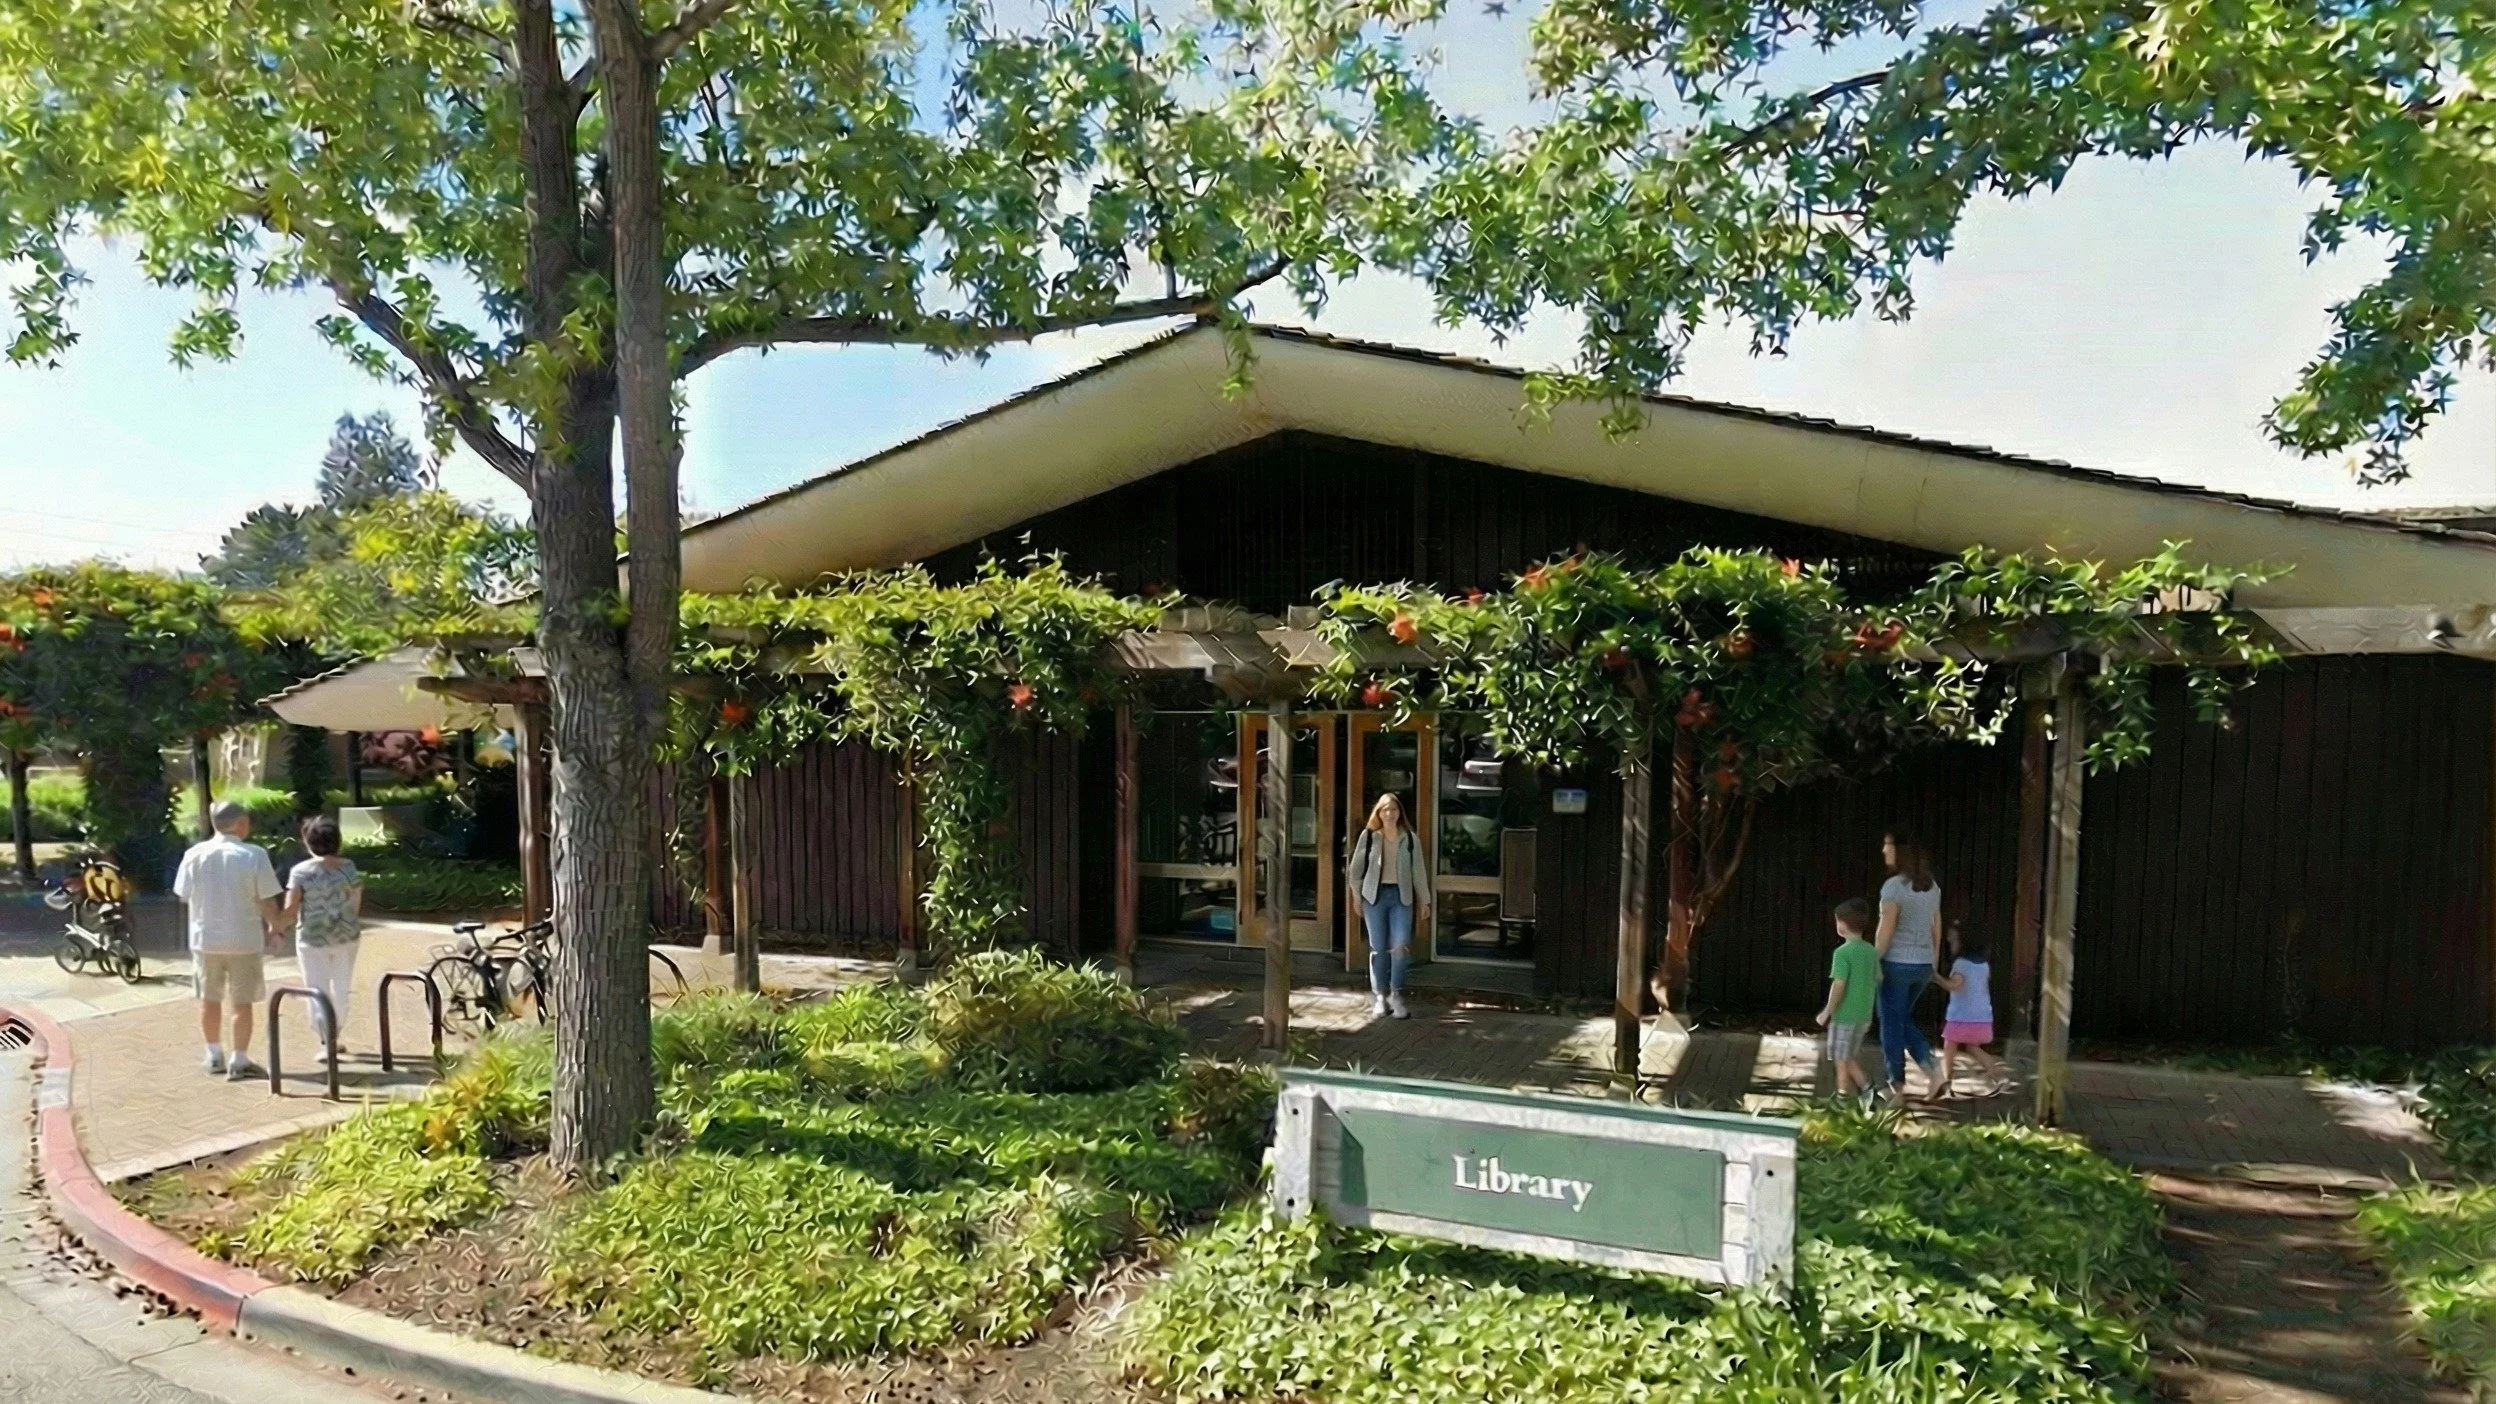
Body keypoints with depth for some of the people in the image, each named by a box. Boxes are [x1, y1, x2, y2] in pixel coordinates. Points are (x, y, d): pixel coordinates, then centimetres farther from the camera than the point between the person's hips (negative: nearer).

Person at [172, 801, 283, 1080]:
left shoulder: (195, 854, -5)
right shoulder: (254, 855, -15)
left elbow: (184, 896, 4)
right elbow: (267, 901, -12)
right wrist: (273, 926, 6)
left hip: (206, 938, 3)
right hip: (244, 940, -3)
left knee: (209, 999, 18)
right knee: (242, 1002, 7)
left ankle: (214, 1054, 29)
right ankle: (239, 1060, 11)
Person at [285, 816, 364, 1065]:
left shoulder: (301, 871, -12)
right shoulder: (349, 868, -3)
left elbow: (290, 910, -14)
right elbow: (357, 906, 3)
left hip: (313, 939, -3)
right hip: (345, 936, 3)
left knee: (318, 990, 5)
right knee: (341, 988, 17)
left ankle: (327, 1042, -1)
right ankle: (336, 1035, 31)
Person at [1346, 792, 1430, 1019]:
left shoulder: (1410, 839, 3)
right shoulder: (1368, 836, 0)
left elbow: (1418, 870, 6)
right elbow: (1356, 867, 5)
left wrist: (1424, 900, 7)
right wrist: (1356, 895, 4)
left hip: (1401, 896, 0)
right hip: (1375, 895, 0)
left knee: (1401, 946, -9)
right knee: (1378, 948, 3)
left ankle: (1396, 994, 5)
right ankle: (1379, 996, 14)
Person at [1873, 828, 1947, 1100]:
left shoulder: (1894, 886, -15)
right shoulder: (1932, 886, 8)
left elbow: (1886, 928, -17)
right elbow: (1936, 926, 14)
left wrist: (1874, 962, -10)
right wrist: (1933, 961, 21)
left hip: (1897, 963, -7)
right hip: (1923, 964, 7)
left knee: (1891, 1023, 5)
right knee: (1904, 1019, 21)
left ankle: (1897, 1084, 11)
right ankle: (1930, 1064, 5)